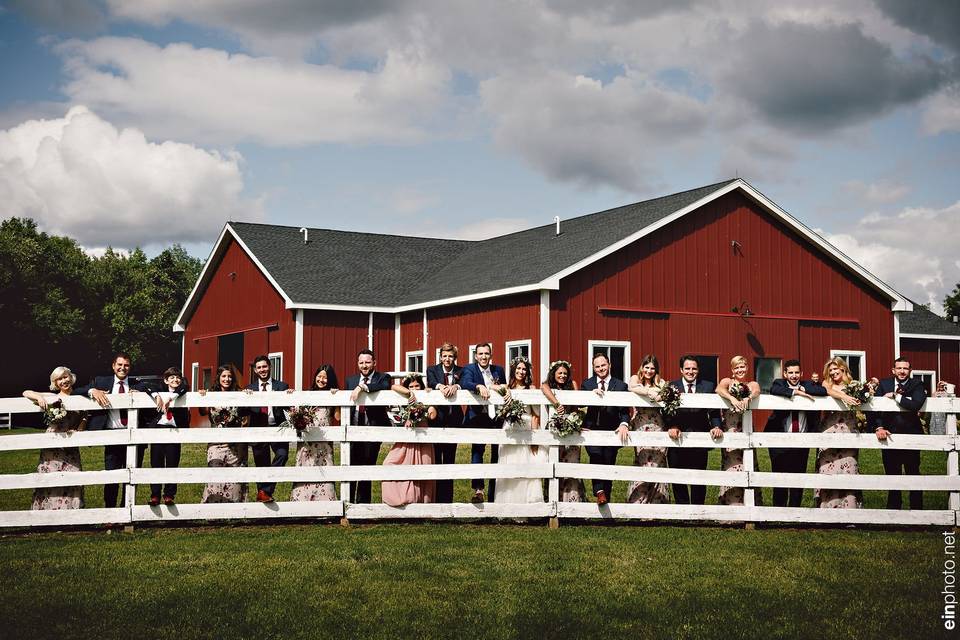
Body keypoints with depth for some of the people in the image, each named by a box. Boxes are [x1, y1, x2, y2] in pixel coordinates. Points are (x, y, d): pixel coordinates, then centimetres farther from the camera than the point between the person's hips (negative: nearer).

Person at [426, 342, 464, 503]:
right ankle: (436, 497, 5)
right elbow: (431, 382, -15)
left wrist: (455, 386, -33)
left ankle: (448, 498, 14)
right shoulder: (432, 370, 5)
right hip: (436, 418, -1)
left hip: (453, 419, 2)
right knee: (435, 459, 0)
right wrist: (441, 386, -37)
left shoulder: (460, 371, 7)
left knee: (450, 460, 8)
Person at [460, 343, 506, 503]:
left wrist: (503, 387, -4)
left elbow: (505, 388, 18)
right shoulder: (469, 369, -2)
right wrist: (479, 386, -39)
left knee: (498, 454, 10)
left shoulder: (498, 370, 11)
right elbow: (465, 383, -22)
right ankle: (478, 490, -22)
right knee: (477, 450, -17)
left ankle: (495, 494, 21)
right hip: (478, 417, -4)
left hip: (497, 417, 4)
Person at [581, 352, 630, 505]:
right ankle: (599, 491, -28)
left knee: (608, 465, 6)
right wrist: (591, 393, -20)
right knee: (596, 455, -28)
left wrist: (624, 424, -22)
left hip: (612, 431, 1)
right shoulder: (587, 384, 8)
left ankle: (606, 498, 19)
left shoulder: (621, 386, 3)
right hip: (591, 429, -1)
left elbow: (625, 411, -2)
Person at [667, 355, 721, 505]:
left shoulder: (708, 386, 5)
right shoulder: (671, 386, 3)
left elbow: (714, 412, 2)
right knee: (678, 481, 7)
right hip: (677, 438, 0)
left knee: (699, 481, 7)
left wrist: (716, 426, -17)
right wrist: (671, 427, -20)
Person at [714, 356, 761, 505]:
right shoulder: (727, 382, 11)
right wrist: (732, 398, -31)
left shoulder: (752, 384, 15)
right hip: (729, 430, -2)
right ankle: (731, 504, -5)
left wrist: (748, 398, -31)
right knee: (731, 467, -8)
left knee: (747, 468, -3)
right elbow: (719, 389, -12)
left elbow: (757, 391, -9)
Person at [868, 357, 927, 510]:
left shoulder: (917, 385, -3)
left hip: (911, 434, -2)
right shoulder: (884, 384, 3)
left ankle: (916, 508, 17)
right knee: (891, 474, 11)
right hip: (889, 434, 2)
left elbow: (916, 405, -22)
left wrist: (895, 395, -17)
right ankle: (893, 507, 23)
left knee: (913, 473, 7)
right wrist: (879, 427, -18)